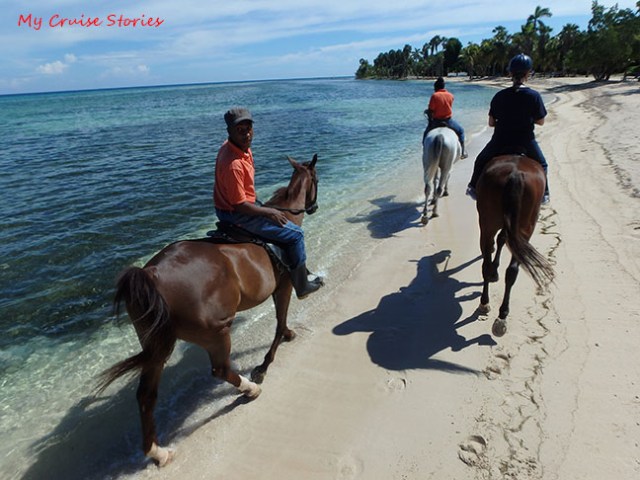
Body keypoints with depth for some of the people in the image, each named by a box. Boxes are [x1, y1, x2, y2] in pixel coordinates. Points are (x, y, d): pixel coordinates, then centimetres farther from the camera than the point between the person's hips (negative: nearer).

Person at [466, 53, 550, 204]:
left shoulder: (499, 96, -6)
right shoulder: (534, 96, -11)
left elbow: (491, 123, 0)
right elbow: (541, 122, -3)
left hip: (500, 141, 1)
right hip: (526, 142, 0)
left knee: (481, 161, 28)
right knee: (541, 165, 27)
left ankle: (473, 188, 32)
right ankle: (543, 194, 29)